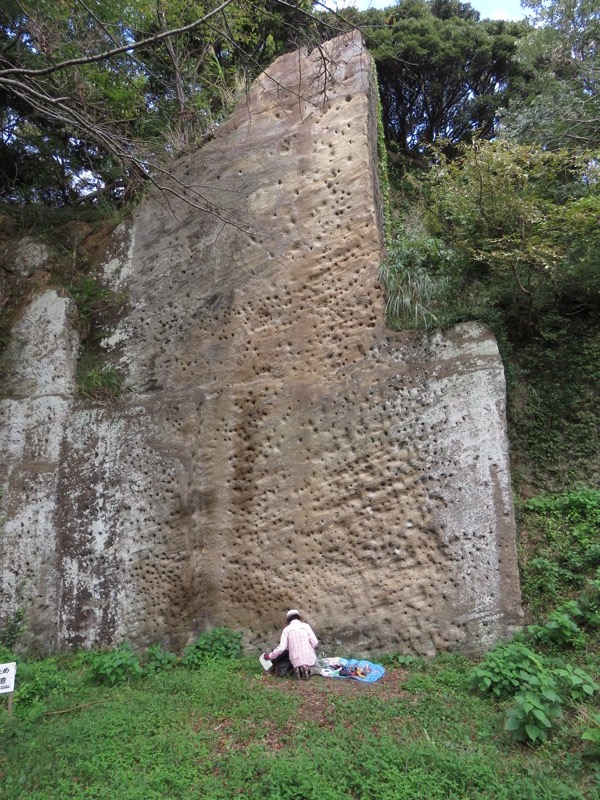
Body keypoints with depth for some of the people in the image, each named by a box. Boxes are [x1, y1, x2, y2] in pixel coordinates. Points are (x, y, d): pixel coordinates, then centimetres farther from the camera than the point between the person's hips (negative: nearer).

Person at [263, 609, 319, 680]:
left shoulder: (286, 629, 0)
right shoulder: (306, 626, 2)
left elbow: (281, 648, -5)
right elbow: (315, 643, -4)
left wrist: (270, 656, 9)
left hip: (296, 660, 1)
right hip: (310, 659, -1)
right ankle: (307, 668, -2)